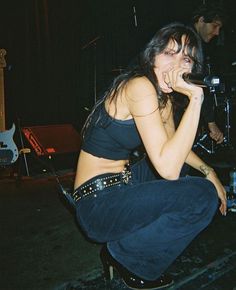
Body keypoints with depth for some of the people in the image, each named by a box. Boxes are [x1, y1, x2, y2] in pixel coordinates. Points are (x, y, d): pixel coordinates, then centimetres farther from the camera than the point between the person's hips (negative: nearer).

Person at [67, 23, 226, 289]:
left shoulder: (164, 96, 8)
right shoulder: (140, 87, -21)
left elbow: (174, 146, 22)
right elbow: (168, 168, -28)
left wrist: (209, 172, 9)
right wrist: (195, 98, -26)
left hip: (122, 184, 10)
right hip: (97, 204, -9)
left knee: (186, 168, 23)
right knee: (202, 196, -18)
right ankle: (126, 257, 2)